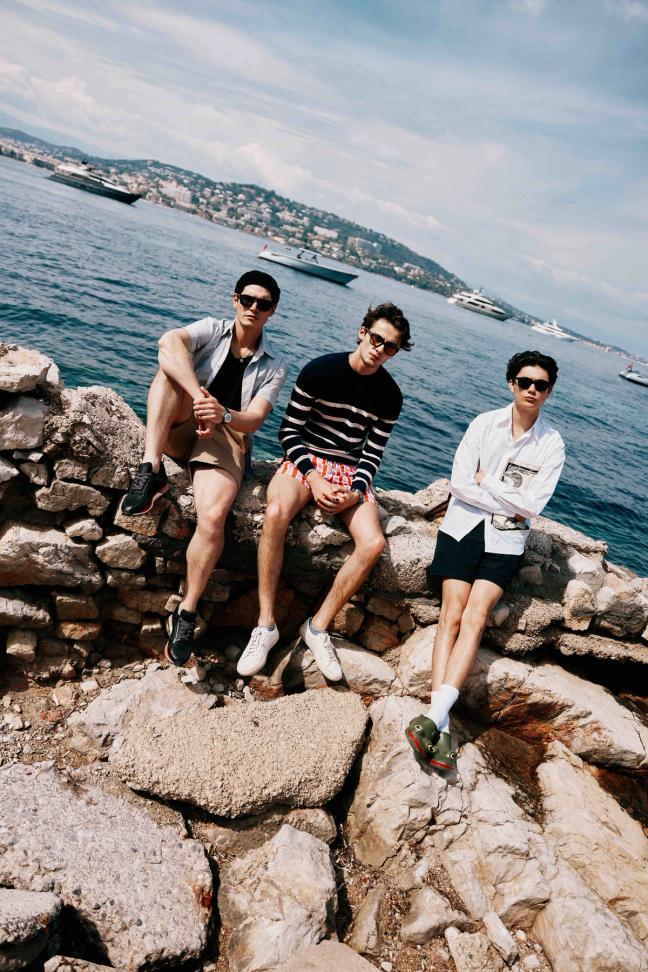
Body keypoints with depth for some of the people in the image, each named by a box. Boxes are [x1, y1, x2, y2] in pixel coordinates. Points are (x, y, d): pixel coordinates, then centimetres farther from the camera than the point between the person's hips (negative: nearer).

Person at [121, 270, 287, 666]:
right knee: (171, 366, -27)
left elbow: (253, 420, -8)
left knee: (213, 517, -30)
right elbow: (169, 341, -18)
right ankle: (152, 470, -35)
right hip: (182, 430, 1)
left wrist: (222, 414, -32)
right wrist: (198, 397, -34)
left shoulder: (274, 366, 8)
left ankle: (186, 614, -14)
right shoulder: (212, 329, 6)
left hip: (227, 440, -1)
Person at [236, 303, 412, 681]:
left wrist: (355, 492, -17)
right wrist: (314, 478, -18)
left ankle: (319, 627, -8)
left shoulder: (390, 395, 2)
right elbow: (289, 429, -6)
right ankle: (266, 624, -23)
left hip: (352, 472, 3)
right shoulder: (320, 369, -6)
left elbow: (373, 453, 2)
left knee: (374, 543, -25)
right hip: (306, 459, -2)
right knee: (276, 513, -35)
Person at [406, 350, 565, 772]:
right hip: (464, 525, 0)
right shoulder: (485, 423, 3)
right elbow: (459, 483, -5)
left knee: (475, 617, -18)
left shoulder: (552, 445, 3)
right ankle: (442, 724, -19)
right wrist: (509, 503, -7)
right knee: (452, 615, -13)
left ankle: (434, 716, -25)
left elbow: (532, 504, -6)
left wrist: (486, 481, -5)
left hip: (506, 539, 0)